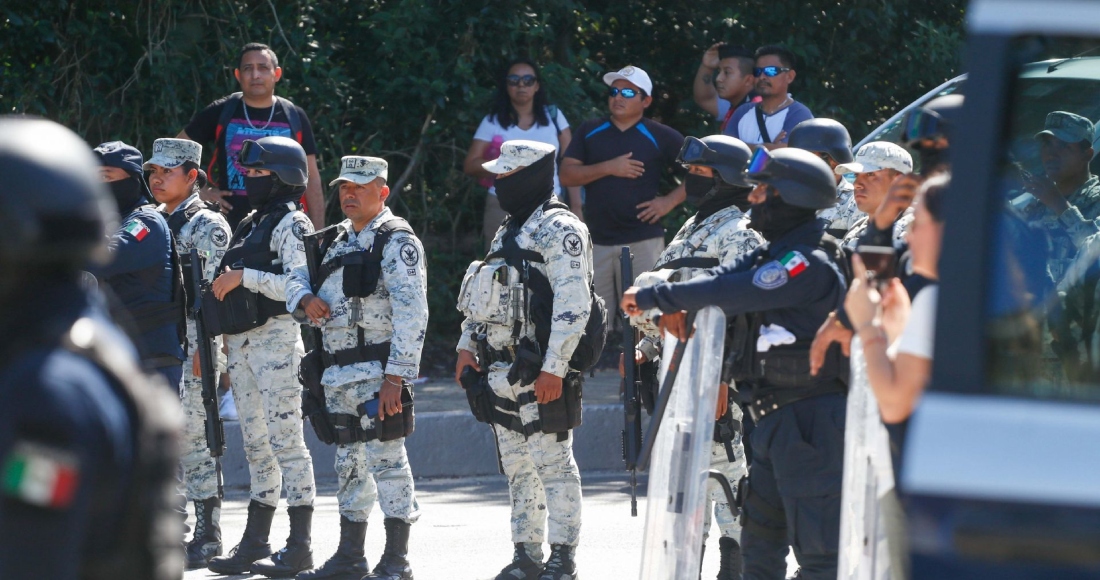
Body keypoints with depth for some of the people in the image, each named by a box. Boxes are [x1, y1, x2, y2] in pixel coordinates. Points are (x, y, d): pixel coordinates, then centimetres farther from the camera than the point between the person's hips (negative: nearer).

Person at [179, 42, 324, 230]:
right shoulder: (220, 113, 5)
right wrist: (199, 192, 2)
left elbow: (311, 179, 10)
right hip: (231, 222, -1)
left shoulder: (295, 118, 8)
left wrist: (317, 234, 3)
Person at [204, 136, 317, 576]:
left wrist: (244, 277, -16)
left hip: (276, 337, -9)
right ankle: (254, 543, 15)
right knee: (255, 443, 11)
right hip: (241, 341, 9)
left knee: (285, 440, -9)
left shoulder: (291, 224, -7)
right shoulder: (251, 223, 20)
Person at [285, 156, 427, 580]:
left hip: (377, 372, -9)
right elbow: (296, 278, 21)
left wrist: (396, 376, -22)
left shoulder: (397, 242, -8)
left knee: (386, 459, -9)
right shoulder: (335, 241, 18)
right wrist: (305, 299, -5)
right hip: (337, 375, 9)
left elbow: (410, 314, -16)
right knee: (349, 462, 14)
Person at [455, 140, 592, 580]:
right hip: (500, 373, 9)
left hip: (539, 375, -9)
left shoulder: (559, 230, -10)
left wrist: (554, 367, -23)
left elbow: (573, 304, -18)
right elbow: (480, 297, 28)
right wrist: (467, 345, 15)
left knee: (554, 465, -7)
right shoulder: (509, 230, 20)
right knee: (517, 470, 12)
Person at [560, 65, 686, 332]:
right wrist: (609, 167, -8)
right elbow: (567, 175, 3)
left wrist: (670, 201, -5)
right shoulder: (589, 132, 12)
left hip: (642, 239, -3)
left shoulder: (661, 137, 4)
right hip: (596, 241, 3)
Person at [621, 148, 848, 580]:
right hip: (775, 418, 11)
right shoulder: (774, 255, 16)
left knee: (817, 543, -10)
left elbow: (730, 294, -21)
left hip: (810, 422, -11)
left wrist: (652, 297, -12)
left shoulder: (809, 264, -17)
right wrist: (674, 306, -12)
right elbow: (721, 278, 8)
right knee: (761, 538, 16)